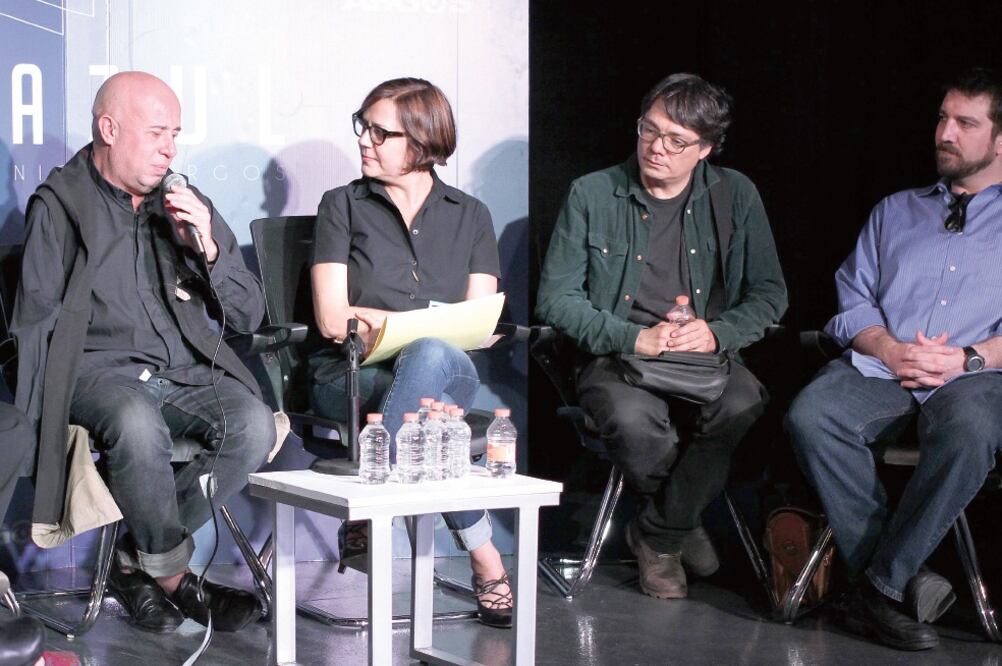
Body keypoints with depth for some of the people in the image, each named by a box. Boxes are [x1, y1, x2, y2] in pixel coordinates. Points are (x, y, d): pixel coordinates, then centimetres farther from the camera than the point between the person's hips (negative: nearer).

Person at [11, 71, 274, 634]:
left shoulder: (189, 205, 18)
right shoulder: (60, 205, 6)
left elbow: (248, 316, 15)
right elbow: (35, 324, 3)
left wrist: (207, 249, -2)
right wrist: (39, 417, -9)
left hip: (186, 373, 4)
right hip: (99, 369, -4)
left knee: (254, 425, -28)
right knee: (138, 425, -39)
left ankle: (139, 563, -11)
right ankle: (174, 578, -15)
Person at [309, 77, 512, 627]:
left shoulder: (469, 216, 16)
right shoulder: (343, 206, 11)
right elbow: (332, 319, -1)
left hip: (449, 374, 1)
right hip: (352, 379, -1)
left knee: (429, 357, -38)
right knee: (428, 405, -37)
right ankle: (481, 551, -30)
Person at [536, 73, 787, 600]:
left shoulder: (736, 196, 8)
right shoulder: (592, 195, 3)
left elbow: (769, 294, 9)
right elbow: (556, 299, -1)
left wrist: (717, 332, -12)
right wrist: (634, 337, -15)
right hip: (614, 357, -2)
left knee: (742, 402, -34)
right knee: (633, 420, -37)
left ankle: (658, 535, -10)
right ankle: (683, 523, -2)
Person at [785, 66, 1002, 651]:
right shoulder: (895, 210, 29)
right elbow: (853, 305, 18)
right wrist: (891, 349, -4)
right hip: (878, 367, 3)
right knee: (811, 416, -31)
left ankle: (882, 585, -29)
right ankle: (904, 581, -27)